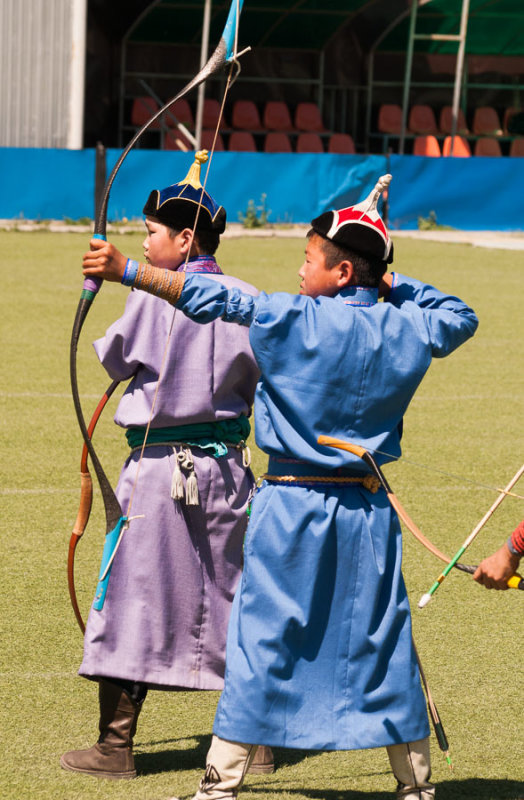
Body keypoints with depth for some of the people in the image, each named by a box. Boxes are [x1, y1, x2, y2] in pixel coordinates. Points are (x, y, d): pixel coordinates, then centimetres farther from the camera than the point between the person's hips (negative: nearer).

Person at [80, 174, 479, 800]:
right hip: (367, 512, 3)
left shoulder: (293, 320, -10)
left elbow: (211, 298, -9)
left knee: (261, 640, 2)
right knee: (384, 643, 10)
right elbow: (462, 317, 20)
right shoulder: (407, 330, 1)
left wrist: (127, 271, -4)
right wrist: (393, 285, 16)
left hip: (291, 505, -3)